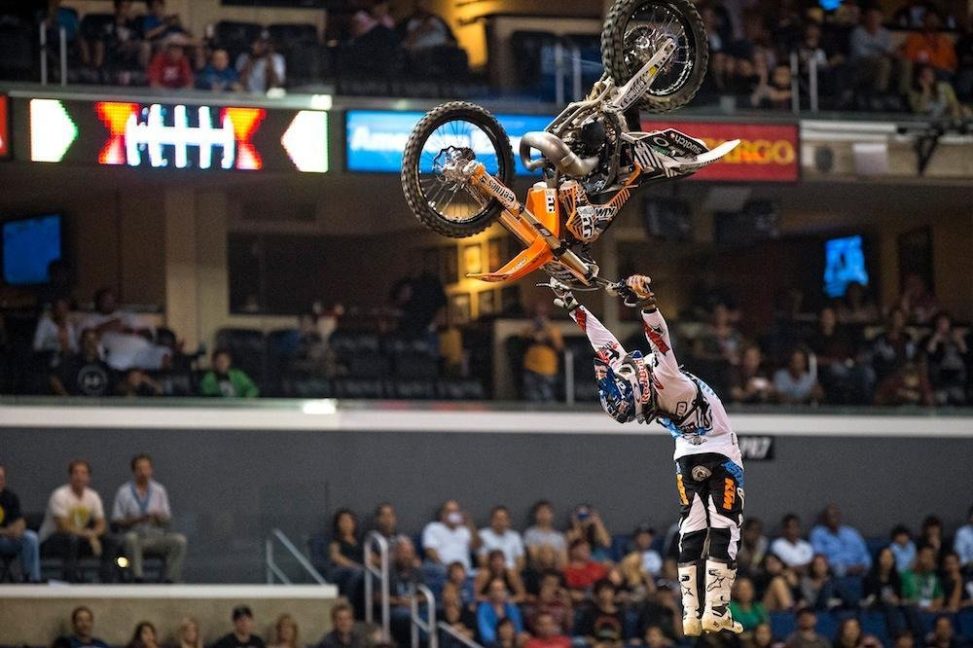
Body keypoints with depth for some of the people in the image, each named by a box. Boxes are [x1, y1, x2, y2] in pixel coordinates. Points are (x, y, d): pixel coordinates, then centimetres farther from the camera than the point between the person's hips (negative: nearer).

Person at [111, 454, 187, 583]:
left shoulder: (159, 490, 12)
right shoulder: (124, 492, 3)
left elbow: (167, 520, 12)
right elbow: (116, 521, -2)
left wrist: (158, 517, -13)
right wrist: (138, 519, -17)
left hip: (156, 536, 3)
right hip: (135, 534, -3)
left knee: (179, 540, -25)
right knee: (131, 538, -38)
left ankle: (171, 579, -26)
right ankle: (138, 578, -41)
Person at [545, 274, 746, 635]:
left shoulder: (668, 381, -25)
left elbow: (660, 340, -37)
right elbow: (605, 343, -7)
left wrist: (647, 304, -48)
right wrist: (574, 307, -8)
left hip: (722, 453, -4)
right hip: (688, 456, 4)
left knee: (724, 529, -7)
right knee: (692, 531, -4)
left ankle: (715, 609, -13)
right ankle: (691, 612, -12)